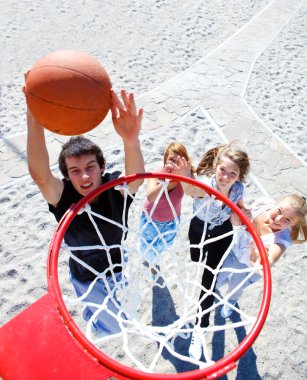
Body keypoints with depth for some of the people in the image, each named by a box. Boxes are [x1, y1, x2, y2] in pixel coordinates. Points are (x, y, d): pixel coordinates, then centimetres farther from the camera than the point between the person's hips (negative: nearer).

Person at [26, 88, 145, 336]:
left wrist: (131, 141, -76)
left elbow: (136, 175, -53)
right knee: (118, 326, 17)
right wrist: (34, 121, -69)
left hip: (119, 266, 3)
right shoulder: (64, 197, -31)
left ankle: (95, 308, 67)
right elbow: (39, 173, -52)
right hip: (87, 277, -2)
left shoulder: (116, 187, -29)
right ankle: (93, 318, 51)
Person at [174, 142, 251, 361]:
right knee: (197, 263, 27)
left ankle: (200, 330, 13)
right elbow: (192, 190, -63)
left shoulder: (238, 188, -24)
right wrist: (186, 181, -87)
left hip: (223, 232, 1)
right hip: (199, 229, -1)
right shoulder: (206, 183, -37)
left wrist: (244, 213, -25)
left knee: (209, 279, -1)